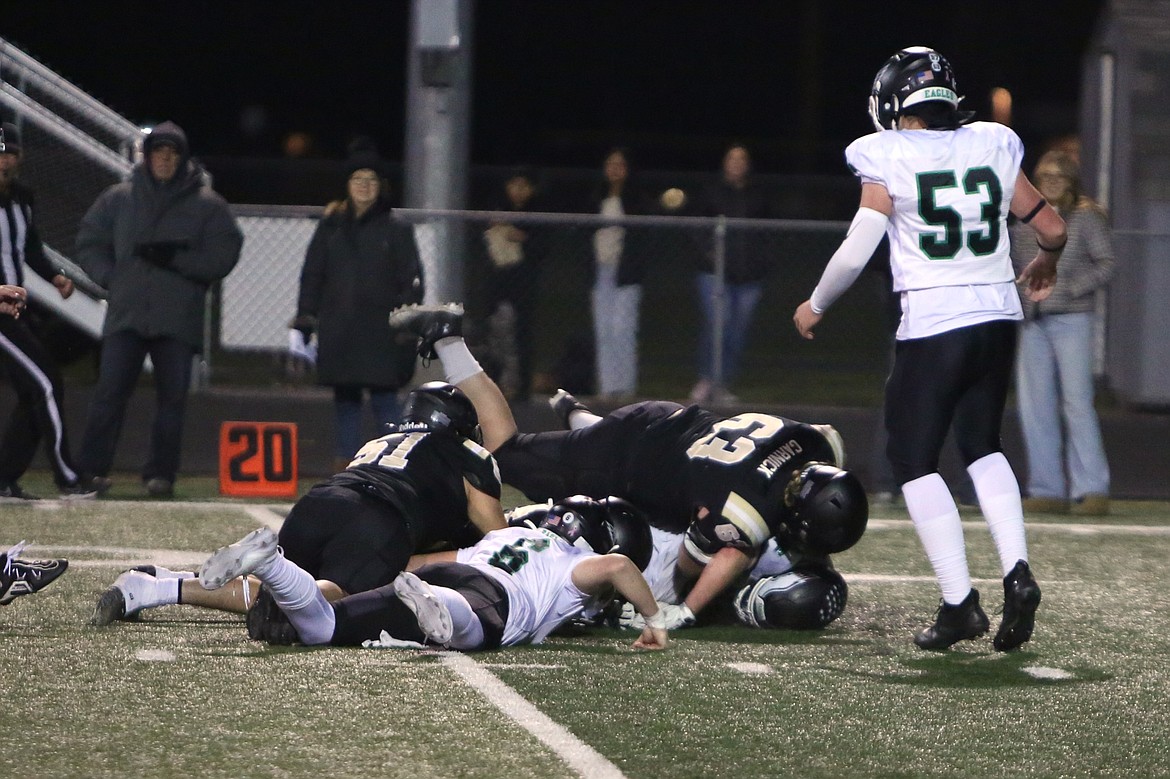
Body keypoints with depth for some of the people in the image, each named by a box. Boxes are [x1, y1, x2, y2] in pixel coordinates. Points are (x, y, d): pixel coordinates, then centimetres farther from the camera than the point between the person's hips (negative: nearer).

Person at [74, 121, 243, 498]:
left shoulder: (207, 204, 6)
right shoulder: (119, 198, 11)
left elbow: (223, 255, 0)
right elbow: (89, 243, 17)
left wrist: (176, 258, -12)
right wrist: (110, 276, 2)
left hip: (178, 320, 0)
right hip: (126, 314, 0)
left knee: (173, 395, 0)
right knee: (110, 390, -7)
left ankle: (161, 473, 7)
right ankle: (92, 467, -3)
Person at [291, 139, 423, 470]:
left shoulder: (396, 231, 6)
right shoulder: (331, 228, 12)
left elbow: (411, 281, 3)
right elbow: (312, 277, 13)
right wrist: (304, 319, 4)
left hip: (380, 334, -3)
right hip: (338, 331, 3)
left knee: (384, 398, -9)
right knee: (345, 399, 5)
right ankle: (345, 464, 8)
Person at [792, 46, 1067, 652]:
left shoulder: (888, 158, -6)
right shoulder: (993, 148, 7)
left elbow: (856, 250, -9)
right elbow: (1051, 228, 12)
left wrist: (816, 305, 8)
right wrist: (1044, 267, 34)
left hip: (932, 325, -5)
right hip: (998, 315, 5)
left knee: (914, 460, 6)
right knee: (982, 446, 21)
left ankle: (960, 602, -3)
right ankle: (1016, 571, 3)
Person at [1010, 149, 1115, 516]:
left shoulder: (1086, 217, 0)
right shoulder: (1024, 221, 13)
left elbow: (1107, 264, -4)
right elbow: (1014, 265, 20)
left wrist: (1070, 289, -12)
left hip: (1072, 320, -5)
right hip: (1033, 322, 5)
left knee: (1077, 401, -11)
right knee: (1034, 404, 2)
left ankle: (1092, 489, -10)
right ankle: (1047, 490, 7)